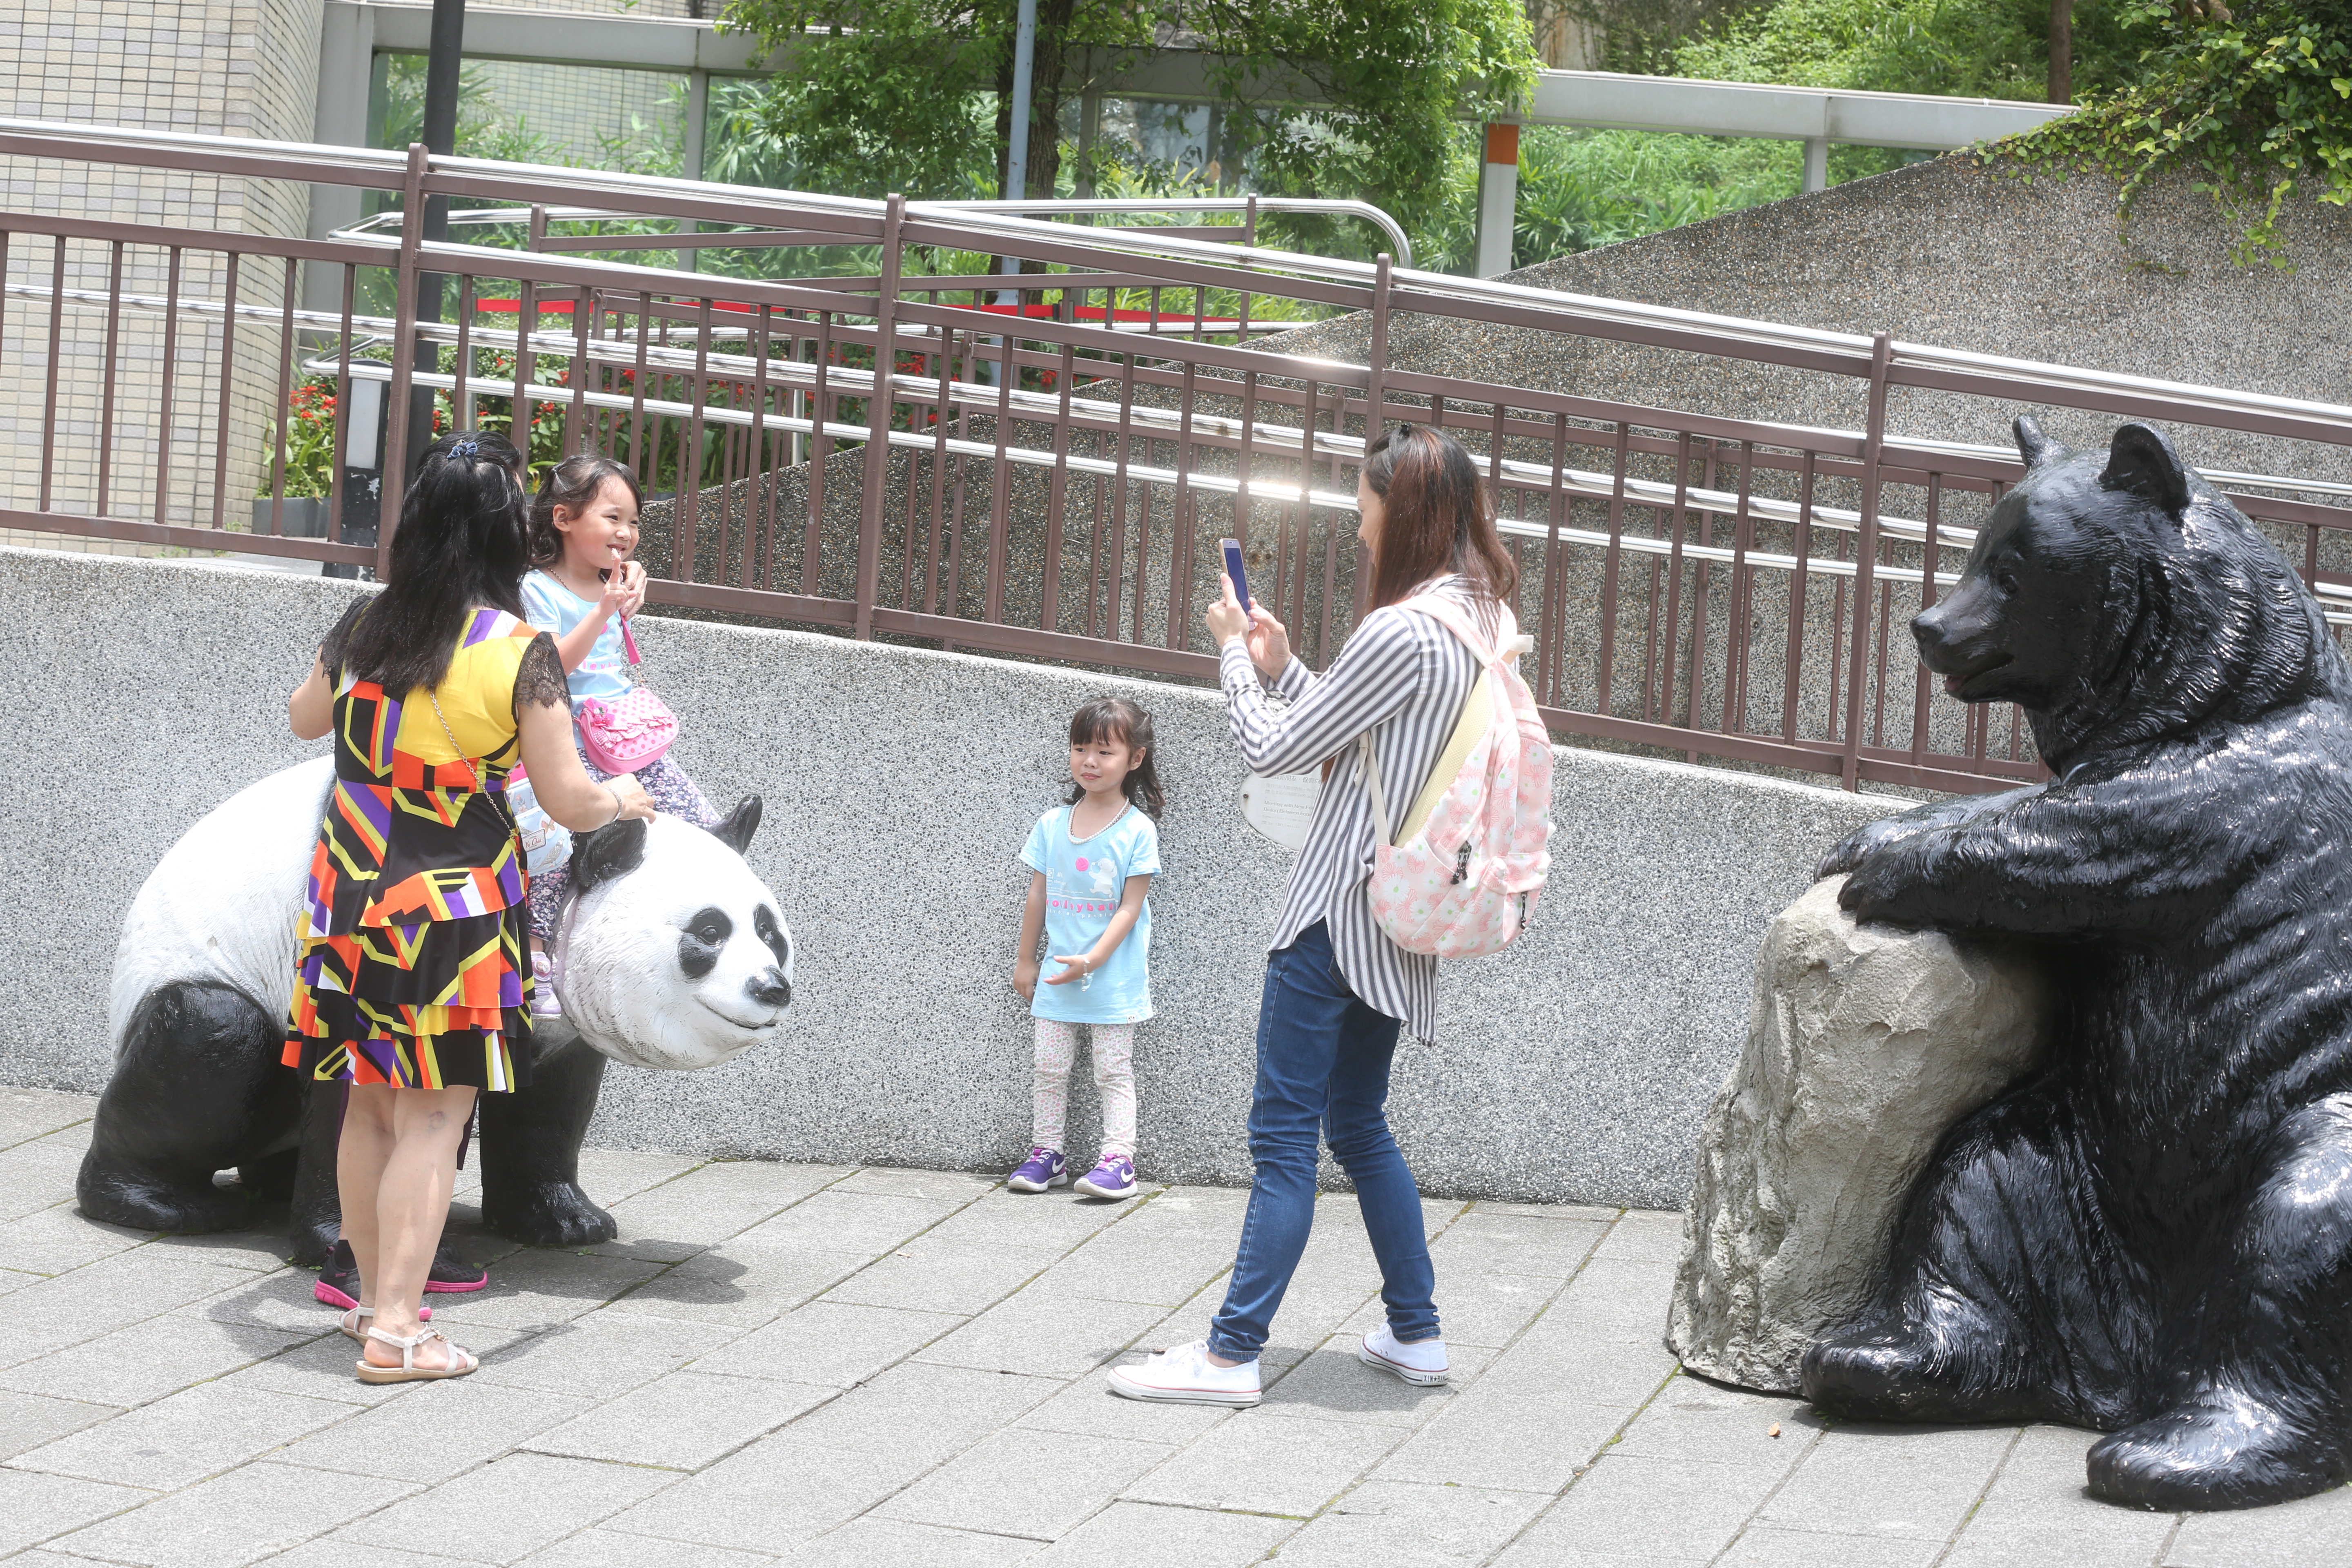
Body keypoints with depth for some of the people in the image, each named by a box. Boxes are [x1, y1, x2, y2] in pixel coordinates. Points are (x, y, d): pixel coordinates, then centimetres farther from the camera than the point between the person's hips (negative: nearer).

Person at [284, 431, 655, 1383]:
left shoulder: (363, 629, 3)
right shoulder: (518, 651, -12)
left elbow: (304, 719, 23)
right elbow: (570, 802, -10)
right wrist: (622, 801, 11)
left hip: (350, 893, 5)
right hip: (455, 903, -5)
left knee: (370, 1105, 16)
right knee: (432, 1120, 0)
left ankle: (375, 1297, 27)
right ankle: (396, 1331, -3)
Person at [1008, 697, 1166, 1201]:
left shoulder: (1138, 830, -10)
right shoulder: (1052, 825, 3)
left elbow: (1130, 908, -12)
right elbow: (1038, 898, 10)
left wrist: (1093, 960, -20)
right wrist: (1025, 961, 12)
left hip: (1114, 977, -4)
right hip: (1057, 975, 4)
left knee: (1113, 1071, 1)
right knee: (1050, 1069, 8)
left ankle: (1118, 1160, 2)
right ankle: (1045, 1154, 16)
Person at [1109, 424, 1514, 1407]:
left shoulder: (1401, 634, -20)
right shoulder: (1476, 623, 9)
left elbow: (1274, 750, -12)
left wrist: (1233, 653, 3)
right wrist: (1281, 668, 11)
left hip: (1340, 914, -9)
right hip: (1391, 919, 9)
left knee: (1285, 1134, -7)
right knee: (1358, 1125, 18)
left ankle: (1232, 1353, -5)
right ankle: (1416, 1333, 22)